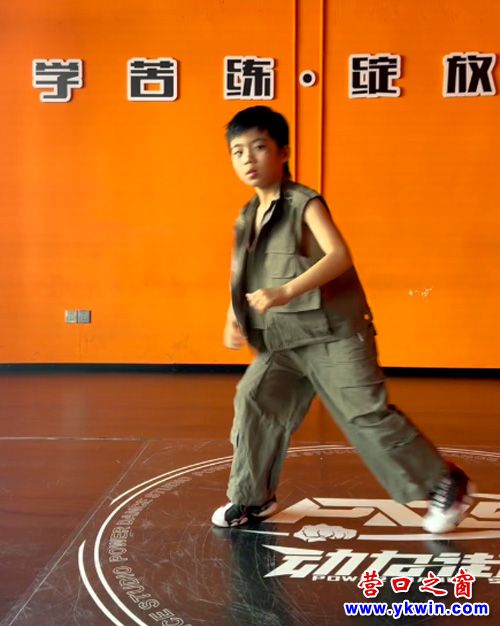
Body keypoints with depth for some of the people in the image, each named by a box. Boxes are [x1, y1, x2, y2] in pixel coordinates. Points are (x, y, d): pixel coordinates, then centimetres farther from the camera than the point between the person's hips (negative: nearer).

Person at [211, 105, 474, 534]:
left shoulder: (305, 203, -12)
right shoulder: (246, 219, 11)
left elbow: (340, 256, -26)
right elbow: (240, 276, 18)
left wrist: (286, 292, -36)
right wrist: (233, 321, 1)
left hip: (333, 333, -7)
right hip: (282, 341, 7)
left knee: (366, 414, -5)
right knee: (253, 401, 0)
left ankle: (446, 483, 12)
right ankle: (252, 497, 18)